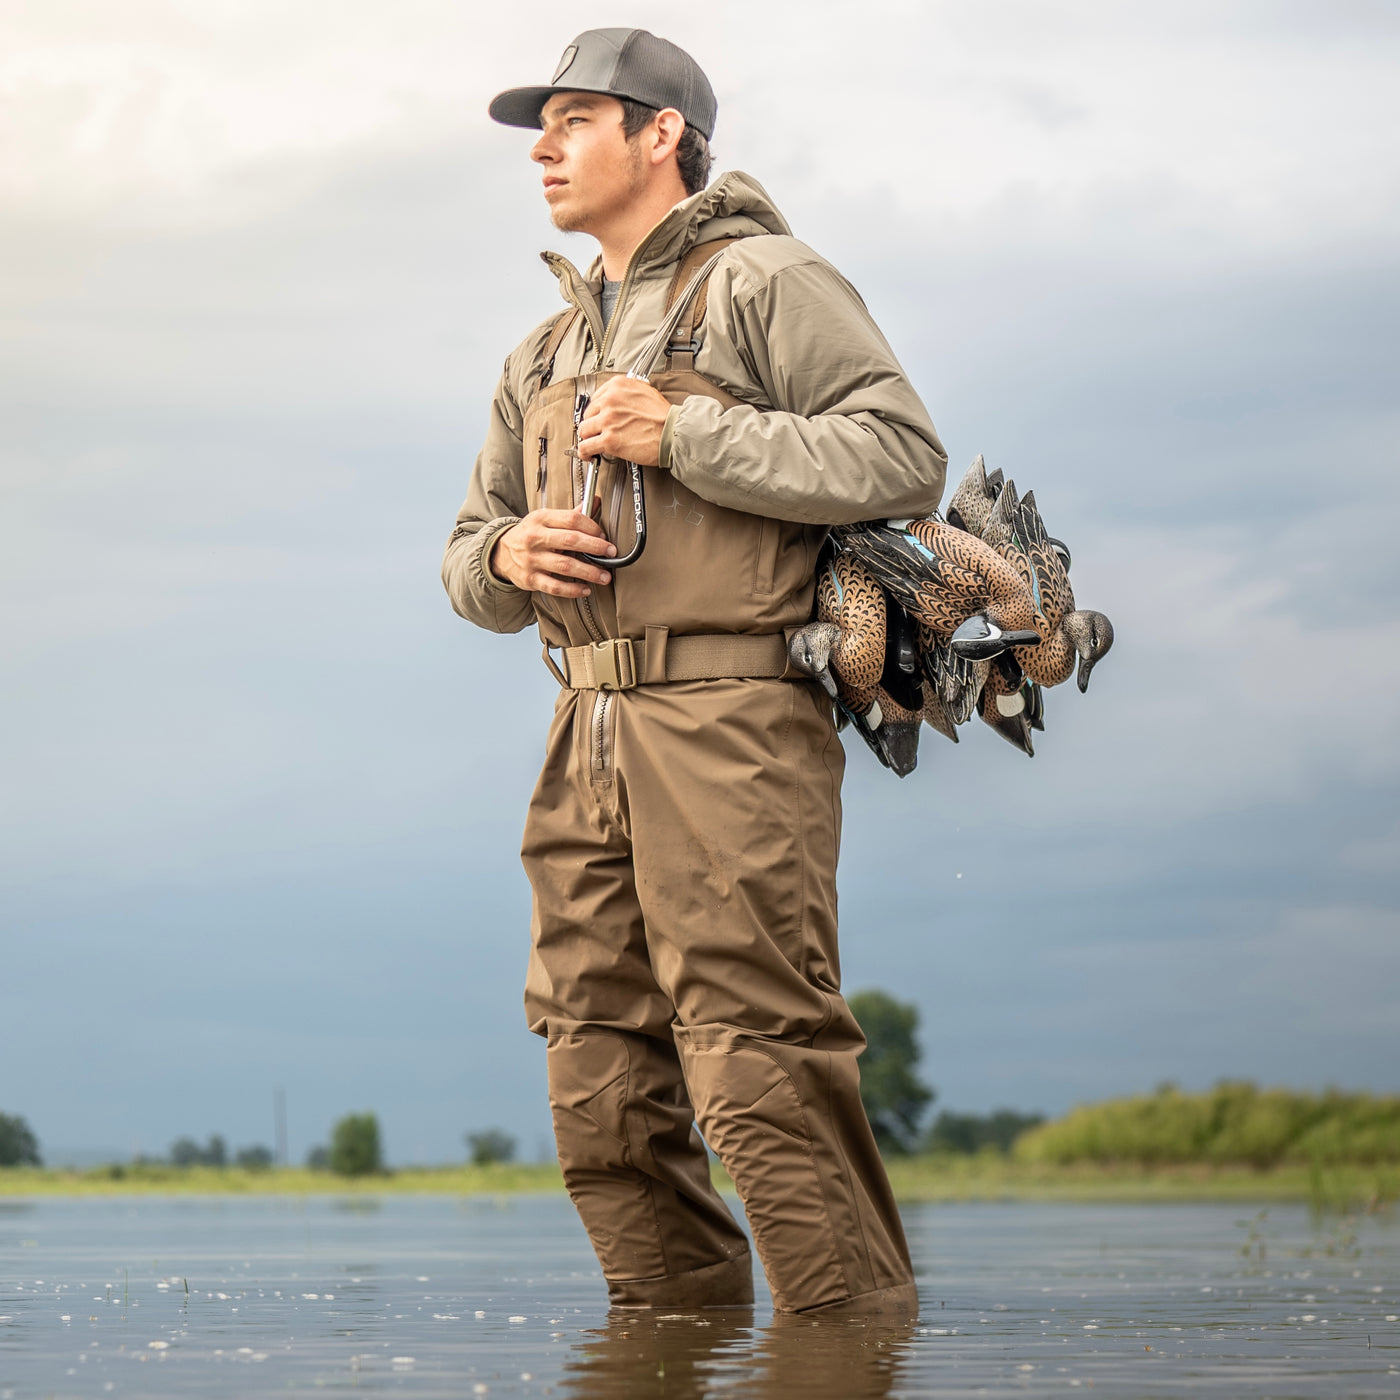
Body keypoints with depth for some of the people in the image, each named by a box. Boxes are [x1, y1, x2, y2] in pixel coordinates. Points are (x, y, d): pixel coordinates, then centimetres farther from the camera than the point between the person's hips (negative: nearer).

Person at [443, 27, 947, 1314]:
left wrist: (686, 436, -12)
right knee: (603, 1093, 4)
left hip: (733, 725, -7)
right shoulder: (548, 352, 25)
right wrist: (507, 555, 3)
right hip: (591, 739, 8)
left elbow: (906, 456, -9)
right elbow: (467, 555, 28)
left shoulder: (767, 282, 2)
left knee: (762, 1079, -13)